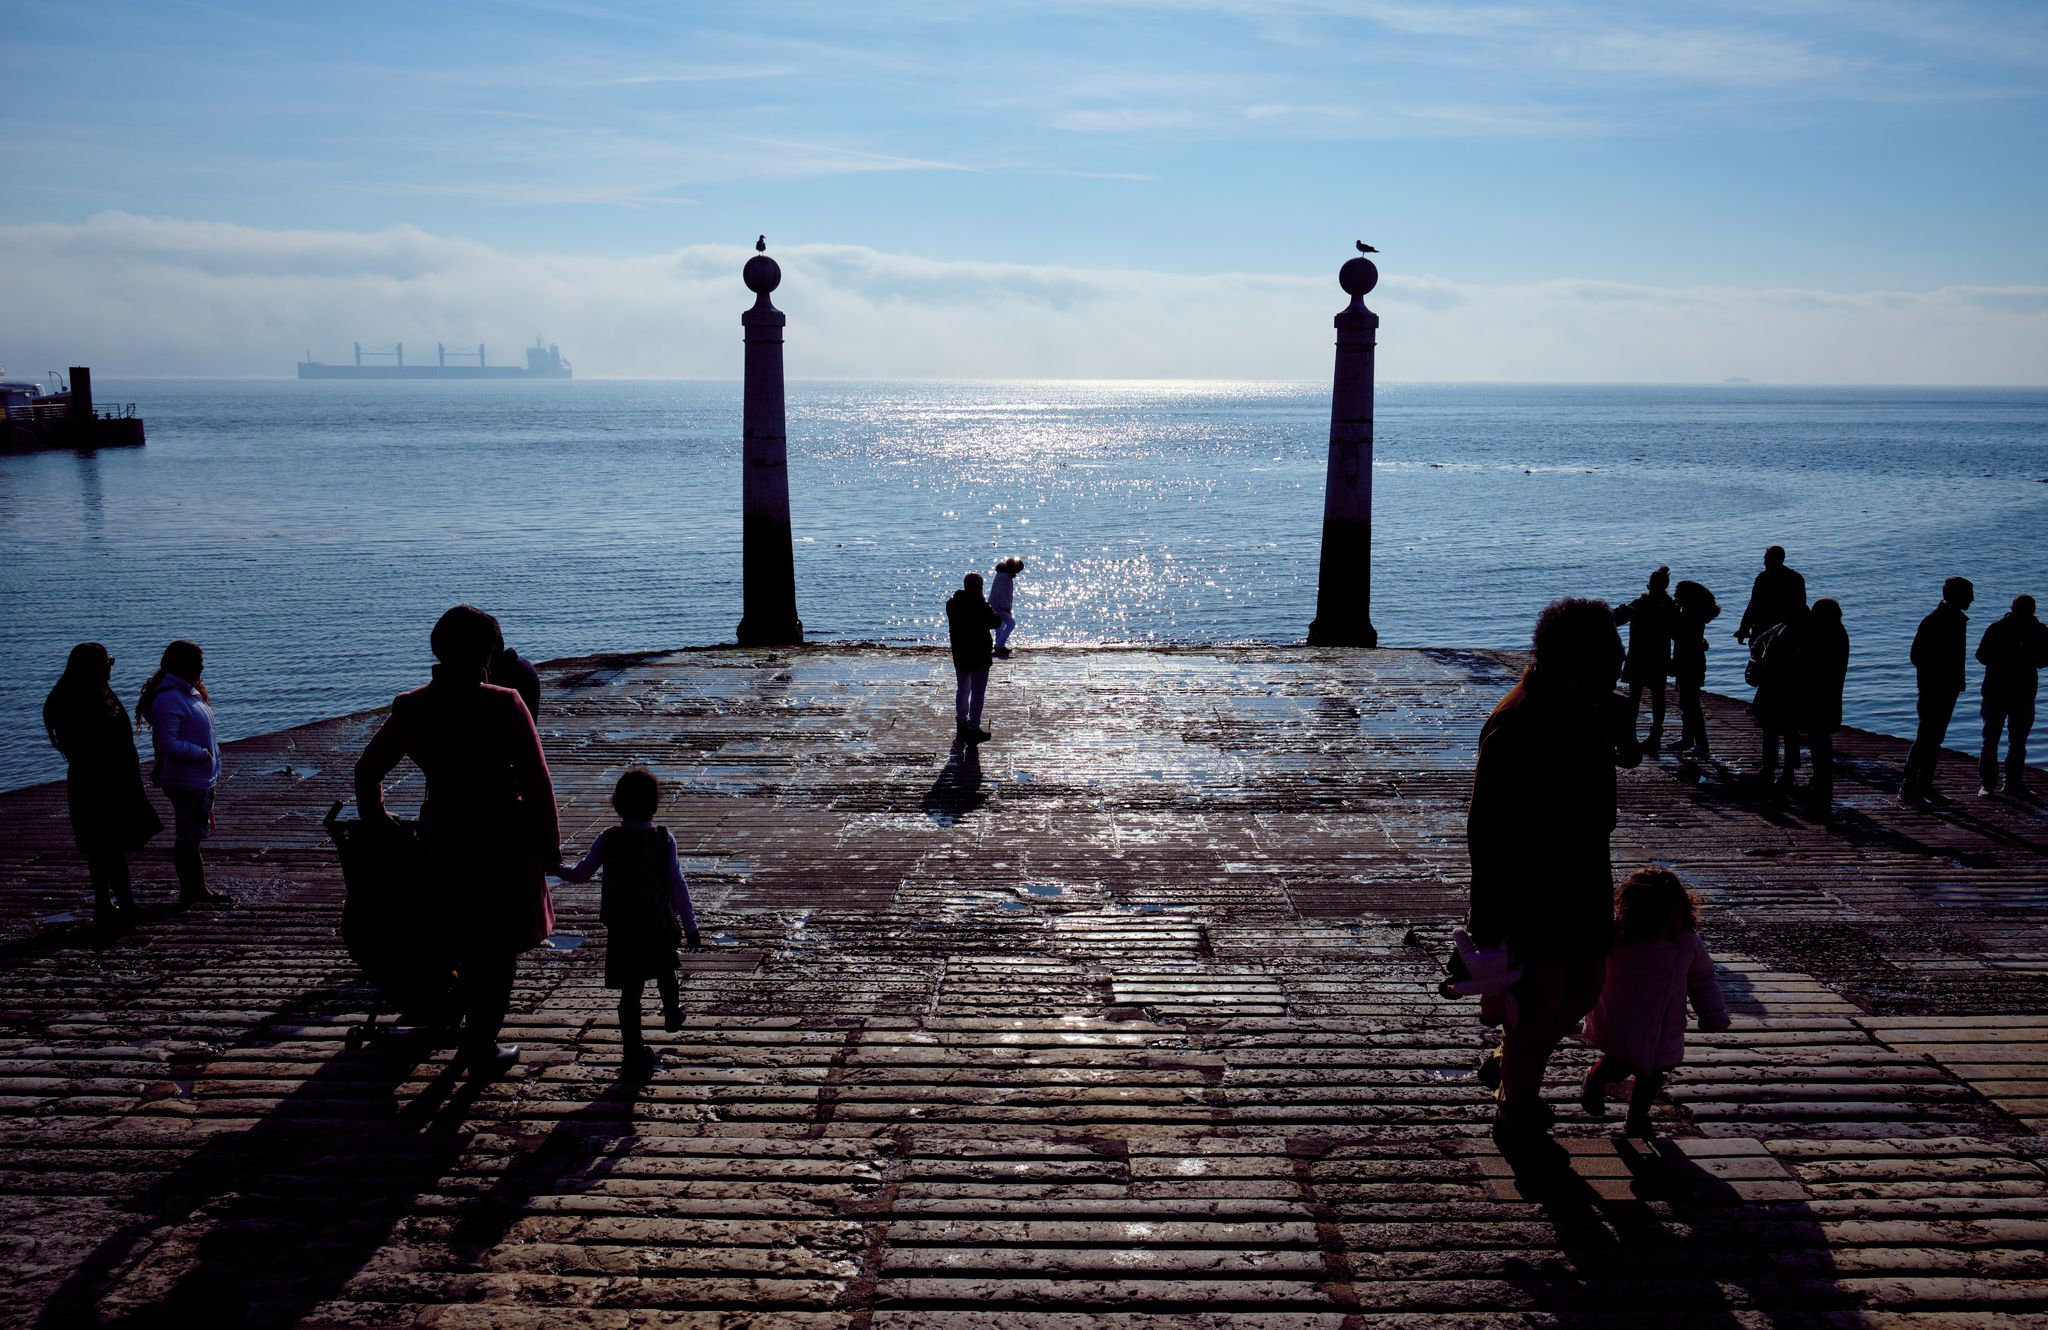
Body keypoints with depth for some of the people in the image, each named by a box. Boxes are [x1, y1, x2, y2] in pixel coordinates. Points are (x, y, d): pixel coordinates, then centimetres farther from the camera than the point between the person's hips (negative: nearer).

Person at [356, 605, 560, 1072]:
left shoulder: (409, 708, -5)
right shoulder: (504, 705, -18)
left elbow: (367, 771, 6)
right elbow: (536, 780, -16)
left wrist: (377, 828, 20)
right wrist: (548, 844, -6)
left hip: (442, 840, 5)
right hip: (503, 840, -5)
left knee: (463, 934, 26)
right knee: (498, 946, 11)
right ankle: (481, 1047, 19)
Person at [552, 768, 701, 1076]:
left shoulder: (606, 841, -7)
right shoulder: (663, 839, -10)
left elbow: (579, 874, 4)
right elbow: (678, 886, -10)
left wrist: (555, 868, 25)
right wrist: (690, 926, -4)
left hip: (621, 929, 0)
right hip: (659, 926, 0)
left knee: (630, 990, 4)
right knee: (665, 972, 28)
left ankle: (635, 1053, 6)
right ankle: (672, 1015, 49)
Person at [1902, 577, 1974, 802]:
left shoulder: (1958, 619, 11)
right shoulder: (1933, 621, -16)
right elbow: (1918, 656, -16)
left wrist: (1958, 681, 12)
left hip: (1949, 688, 9)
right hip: (1934, 689, -9)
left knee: (1935, 739, 12)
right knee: (1926, 738, -8)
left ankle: (1925, 785, 18)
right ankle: (1908, 787, -5)